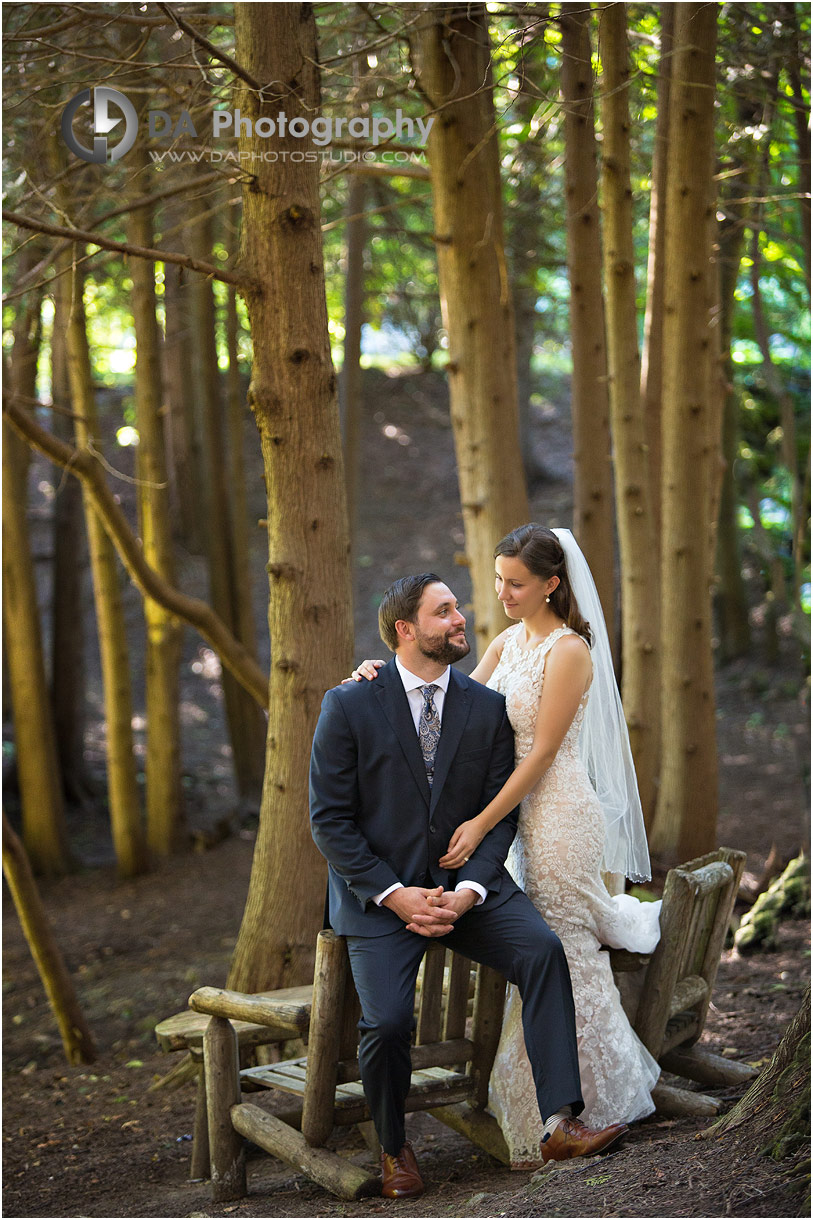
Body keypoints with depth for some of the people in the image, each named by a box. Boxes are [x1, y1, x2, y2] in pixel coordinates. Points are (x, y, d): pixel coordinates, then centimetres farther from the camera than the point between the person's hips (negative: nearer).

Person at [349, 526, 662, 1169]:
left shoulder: (569, 651, -14)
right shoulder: (506, 643, 11)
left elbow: (541, 753, -17)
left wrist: (482, 823, -19)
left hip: (558, 814, -8)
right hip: (518, 813, 8)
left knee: (562, 956, 1)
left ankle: (596, 1106, 16)